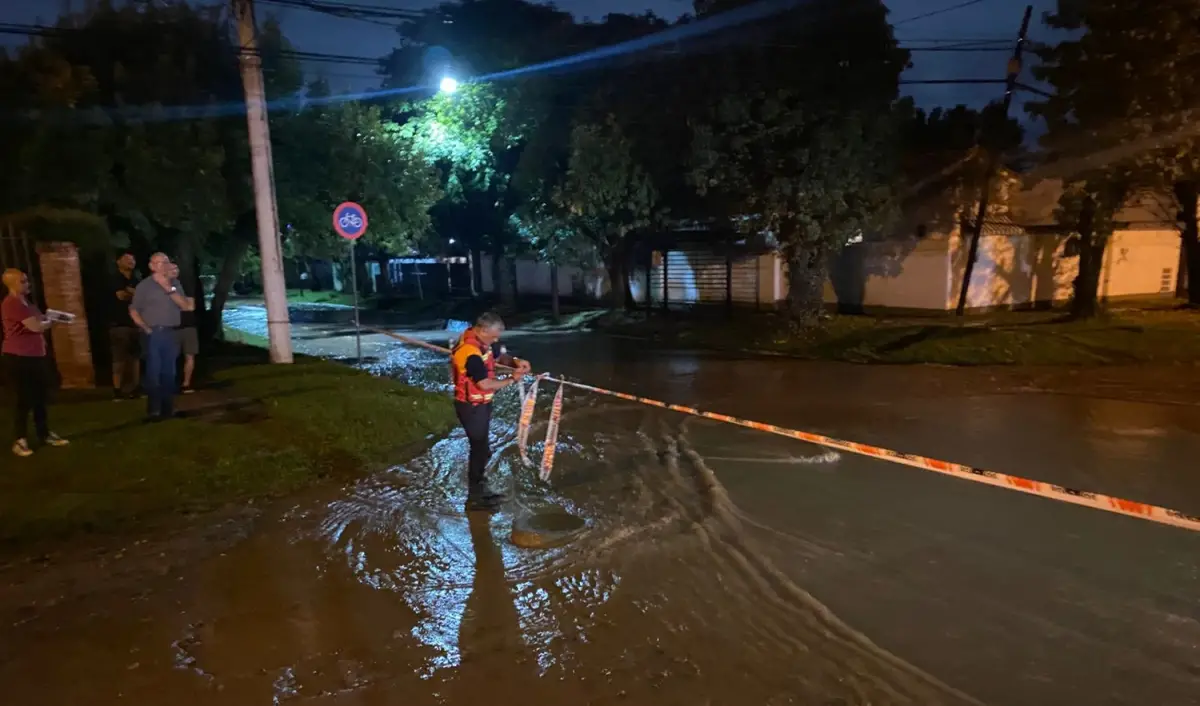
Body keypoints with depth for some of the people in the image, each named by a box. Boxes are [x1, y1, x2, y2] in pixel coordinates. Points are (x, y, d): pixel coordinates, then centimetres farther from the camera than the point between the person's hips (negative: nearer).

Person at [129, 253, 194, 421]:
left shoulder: (175, 283, 11)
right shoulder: (144, 285, -1)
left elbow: (185, 306, 1)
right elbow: (133, 311, 1)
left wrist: (170, 289, -9)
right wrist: (146, 329, -7)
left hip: (172, 333, 4)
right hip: (154, 334, -4)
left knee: (169, 372, 8)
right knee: (154, 373, -6)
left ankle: (168, 408, 14)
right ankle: (153, 411, -3)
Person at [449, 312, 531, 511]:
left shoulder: (479, 340, -2)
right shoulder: (471, 353, -30)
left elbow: (500, 355, 12)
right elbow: (485, 384, -31)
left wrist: (515, 362, -9)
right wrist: (512, 379, -20)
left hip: (480, 403, 10)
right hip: (471, 407, -10)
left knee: (482, 447, 20)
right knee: (479, 449, 1)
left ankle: (480, 488, 36)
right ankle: (475, 498, 14)